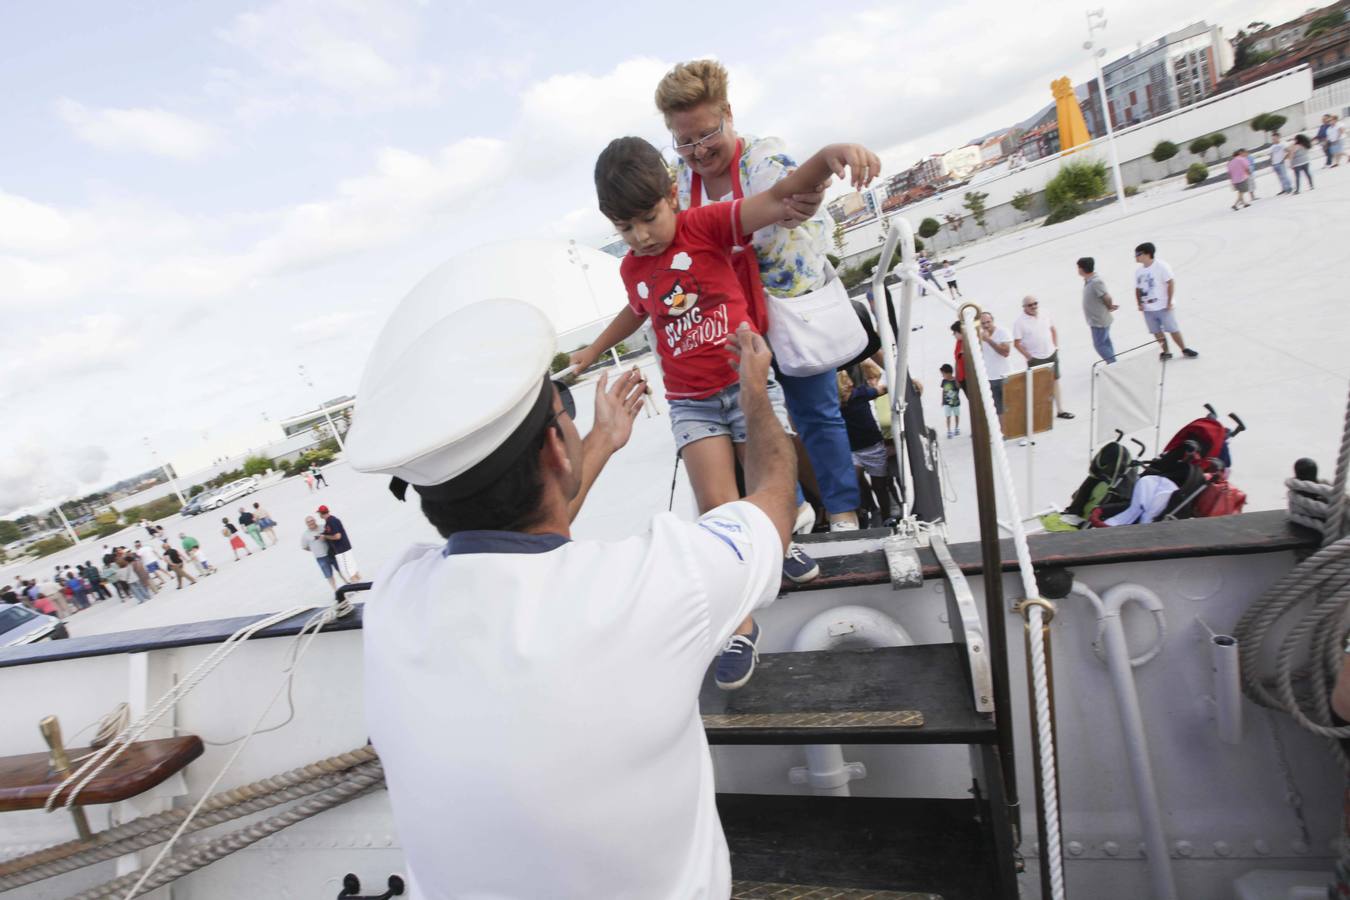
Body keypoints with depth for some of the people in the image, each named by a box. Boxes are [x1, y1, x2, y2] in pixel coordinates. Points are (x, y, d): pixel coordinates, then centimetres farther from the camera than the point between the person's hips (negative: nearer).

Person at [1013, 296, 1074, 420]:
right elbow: (1017, 343, -14)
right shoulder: (1020, 322, -15)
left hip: (1051, 355, 5)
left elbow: (1053, 330, 13)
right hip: (1035, 359, -5)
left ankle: (1060, 410, 25)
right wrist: (1029, 356, -14)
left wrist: (1056, 347, 5)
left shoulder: (1045, 315, 0)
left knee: (1055, 382, 13)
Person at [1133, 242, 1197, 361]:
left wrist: (1169, 302, -14)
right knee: (1157, 332, 9)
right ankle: (1166, 352, 22)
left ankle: (1185, 350, 15)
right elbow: (1138, 289, 13)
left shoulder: (1161, 266, -14)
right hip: (1148, 309, 5)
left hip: (1163, 306, -5)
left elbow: (1171, 283, -12)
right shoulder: (1138, 271, 4)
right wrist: (1139, 304, 0)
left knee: (1173, 329, 1)